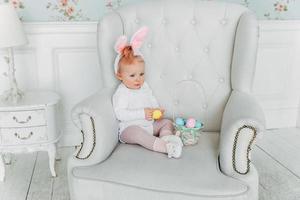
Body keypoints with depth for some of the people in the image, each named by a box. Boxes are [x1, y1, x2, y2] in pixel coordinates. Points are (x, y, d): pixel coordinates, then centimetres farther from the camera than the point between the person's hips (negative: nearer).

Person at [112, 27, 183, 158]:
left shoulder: (144, 87, 11)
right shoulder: (121, 93, -13)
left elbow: (153, 101, 21)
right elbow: (120, 113, -23)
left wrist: (157, 111, -4)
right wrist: (142, 114, -28)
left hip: (149, 125, 8)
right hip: (129, 128, -8)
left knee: (167, 122, 3)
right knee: (137, 132, -37)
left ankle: (166, 138, -30)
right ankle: (166, 147, -50)